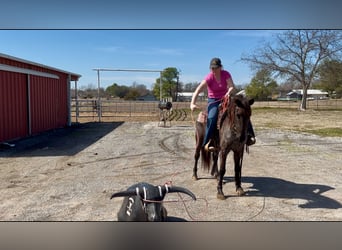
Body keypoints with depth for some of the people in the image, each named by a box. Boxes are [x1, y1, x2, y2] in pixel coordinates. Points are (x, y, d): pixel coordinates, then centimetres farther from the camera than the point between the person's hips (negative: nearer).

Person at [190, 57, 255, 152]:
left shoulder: (226, 74, -7)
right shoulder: (209, 78, -14)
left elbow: (232, 87, -15)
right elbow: (197, 91, -21)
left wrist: (229, 92, -38)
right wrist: (192, 103, -35)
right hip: (213, 100, -3)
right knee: (212, 118, -30)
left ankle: (250, 136, -7)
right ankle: (207, 143, -26)